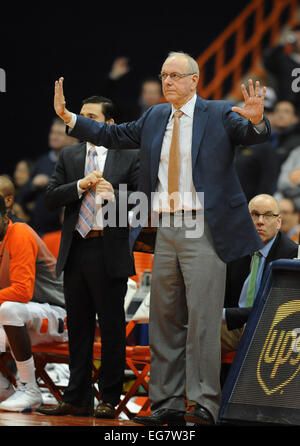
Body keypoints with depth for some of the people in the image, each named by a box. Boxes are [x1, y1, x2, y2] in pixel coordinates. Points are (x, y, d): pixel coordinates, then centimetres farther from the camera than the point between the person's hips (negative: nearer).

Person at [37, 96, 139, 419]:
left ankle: (109, 400, 7)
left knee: (112, 330, 1)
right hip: (75, 252, 4)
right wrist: (81, 185, -10)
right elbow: (51, 198, 4)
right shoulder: (69, 156, 12)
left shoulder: (129, 158, 2)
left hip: (110, 253, -4)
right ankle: (77, 400, 13)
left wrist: (113, 194, -18)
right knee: (78, 328, 8)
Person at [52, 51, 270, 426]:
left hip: (202, 231, -6)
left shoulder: (219, 115, 0)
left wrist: (256, 120, -37)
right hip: (164, 231, 6)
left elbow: (252, 135, -14)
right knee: (165, 319, 8)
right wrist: (67, 116, 10)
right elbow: (110, 135, 20)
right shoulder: (154, 118, 16)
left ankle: (204, 405, -6)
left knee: (202, 319, -8)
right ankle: (167, 405, 13)